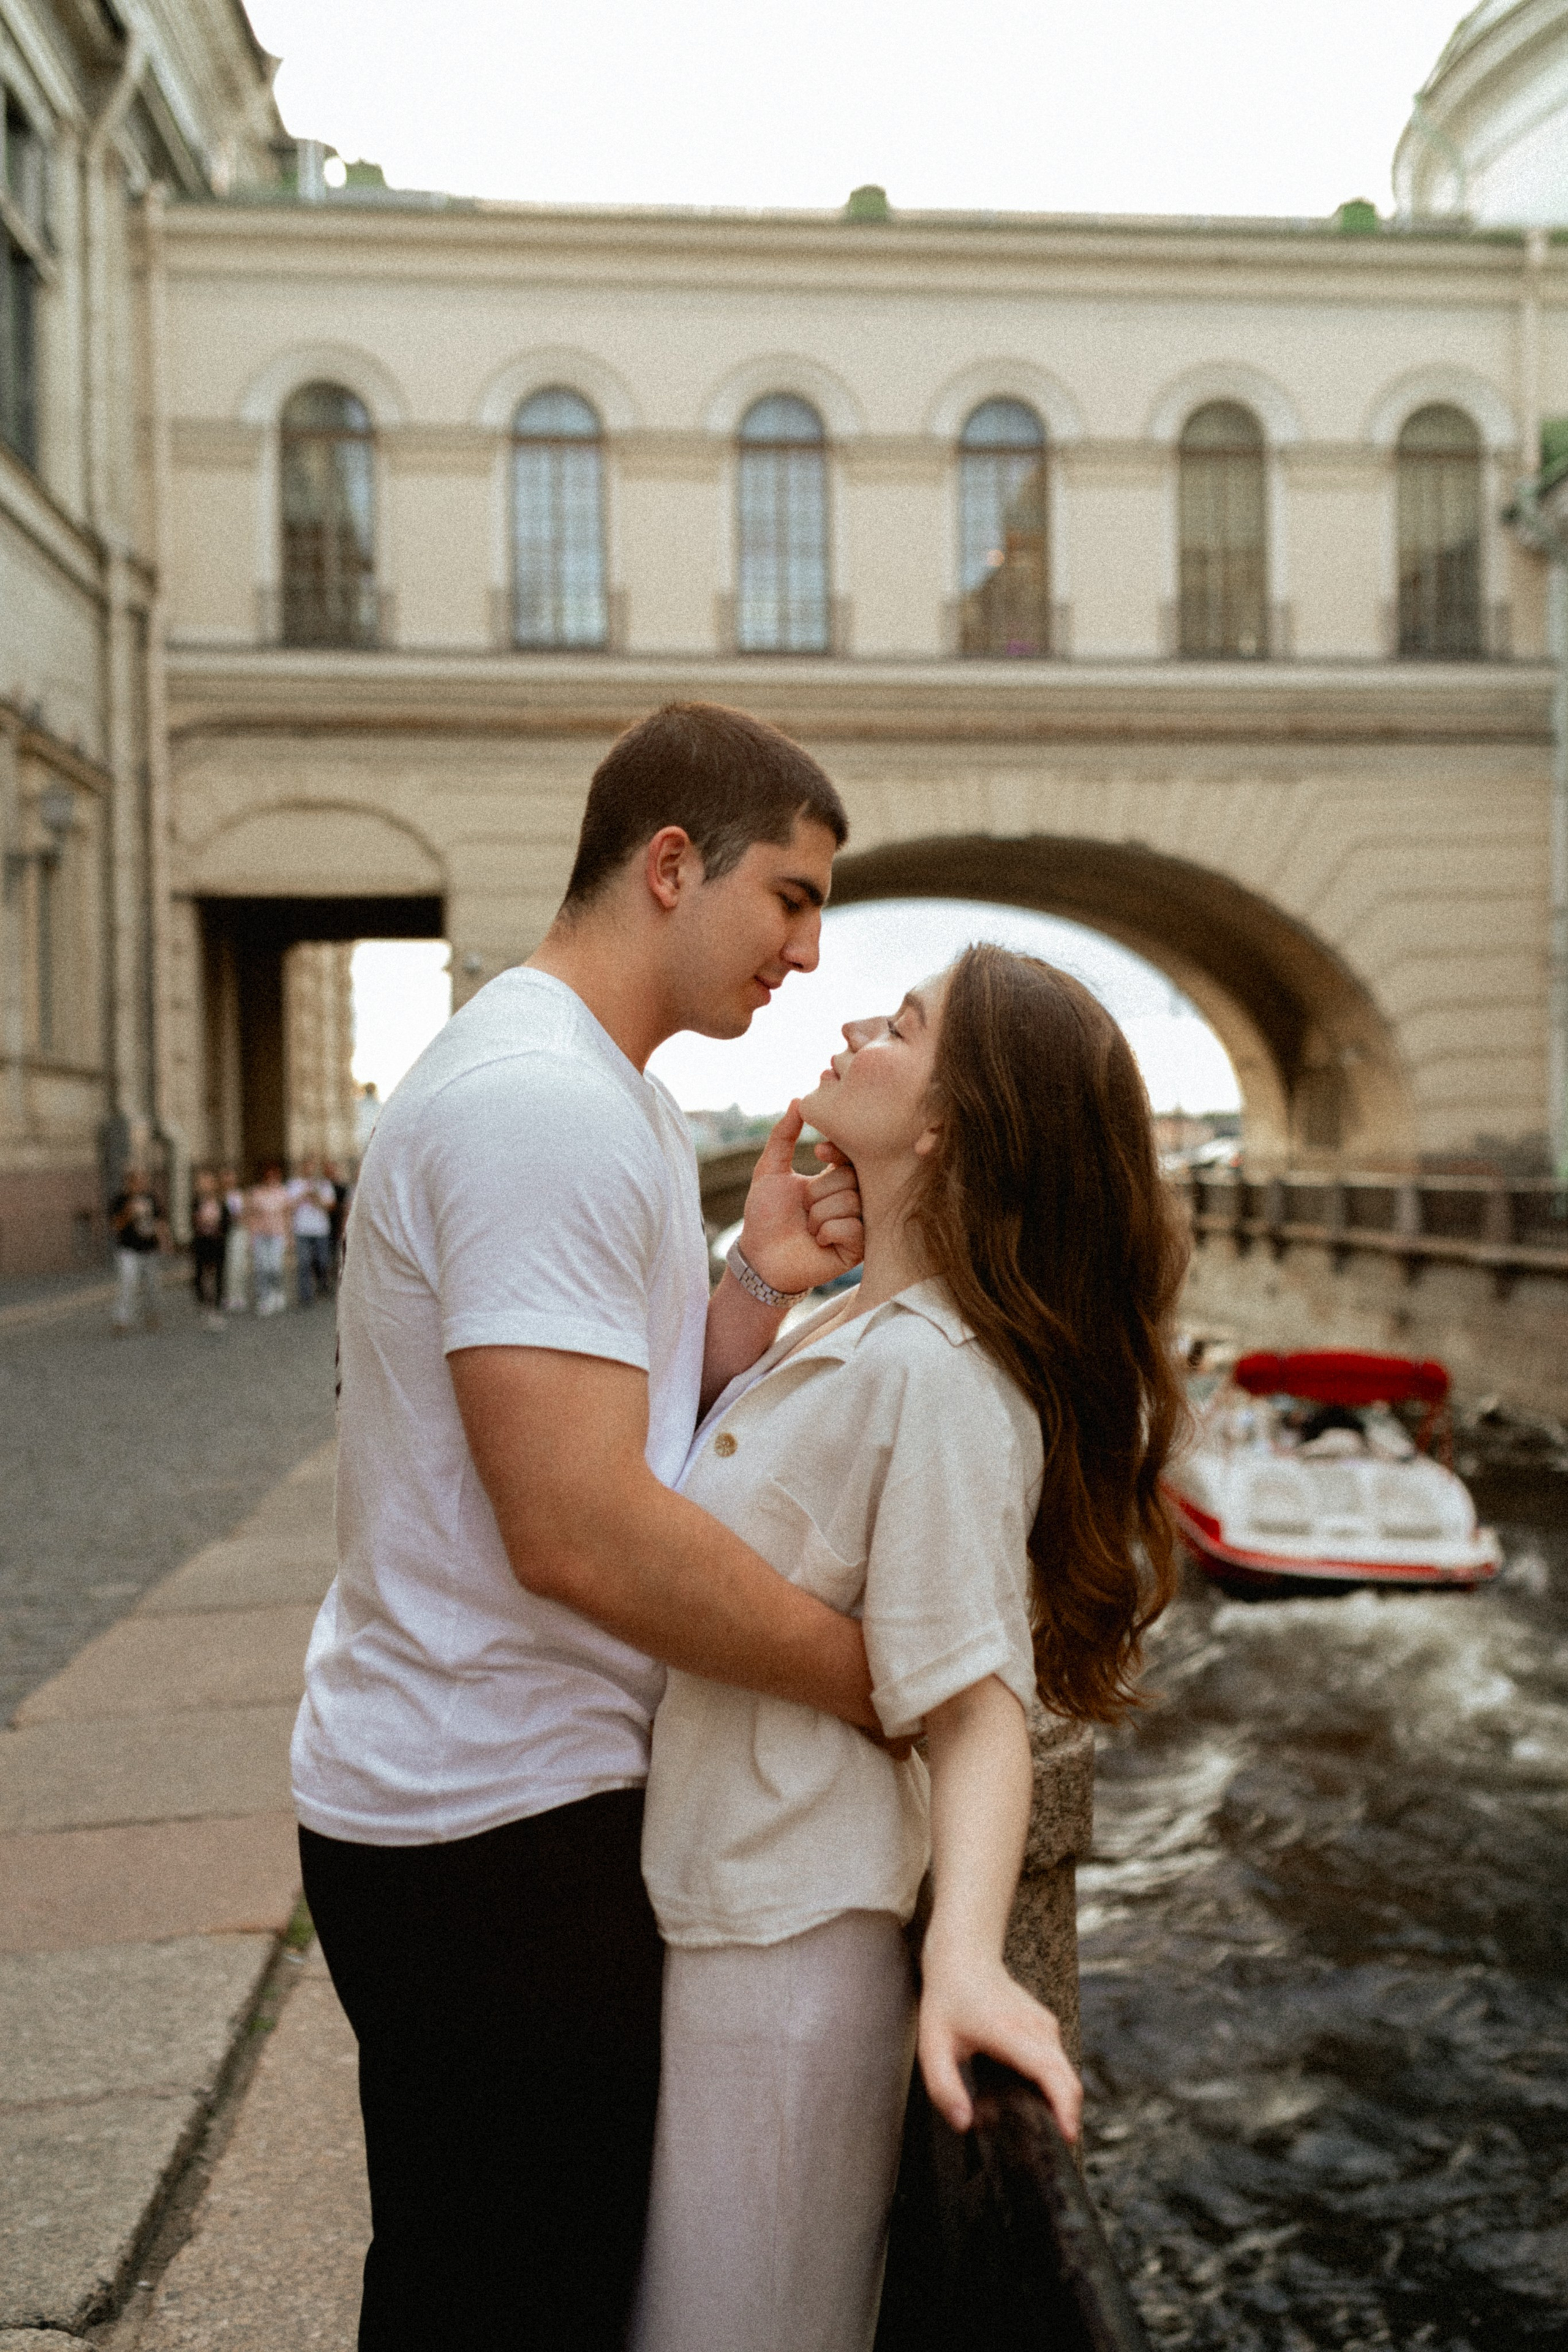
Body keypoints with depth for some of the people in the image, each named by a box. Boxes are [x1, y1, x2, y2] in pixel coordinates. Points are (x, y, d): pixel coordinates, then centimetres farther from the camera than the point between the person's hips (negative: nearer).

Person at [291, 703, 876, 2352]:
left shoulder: (610, 1097, 12)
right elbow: (579, 1529, -29)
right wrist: (888, 1687, -20)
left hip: (533, 1789, 10)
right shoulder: (542, 1103, -22)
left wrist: (760, 1286, -4)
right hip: (494, 1828, -10)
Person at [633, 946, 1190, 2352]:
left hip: (780, 1953, -10)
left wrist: (965, 1956, -38)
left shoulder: (938, 1373, -23)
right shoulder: (839, 1329, 6)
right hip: (688, 1911, 10)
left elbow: (977, 1708, -25)